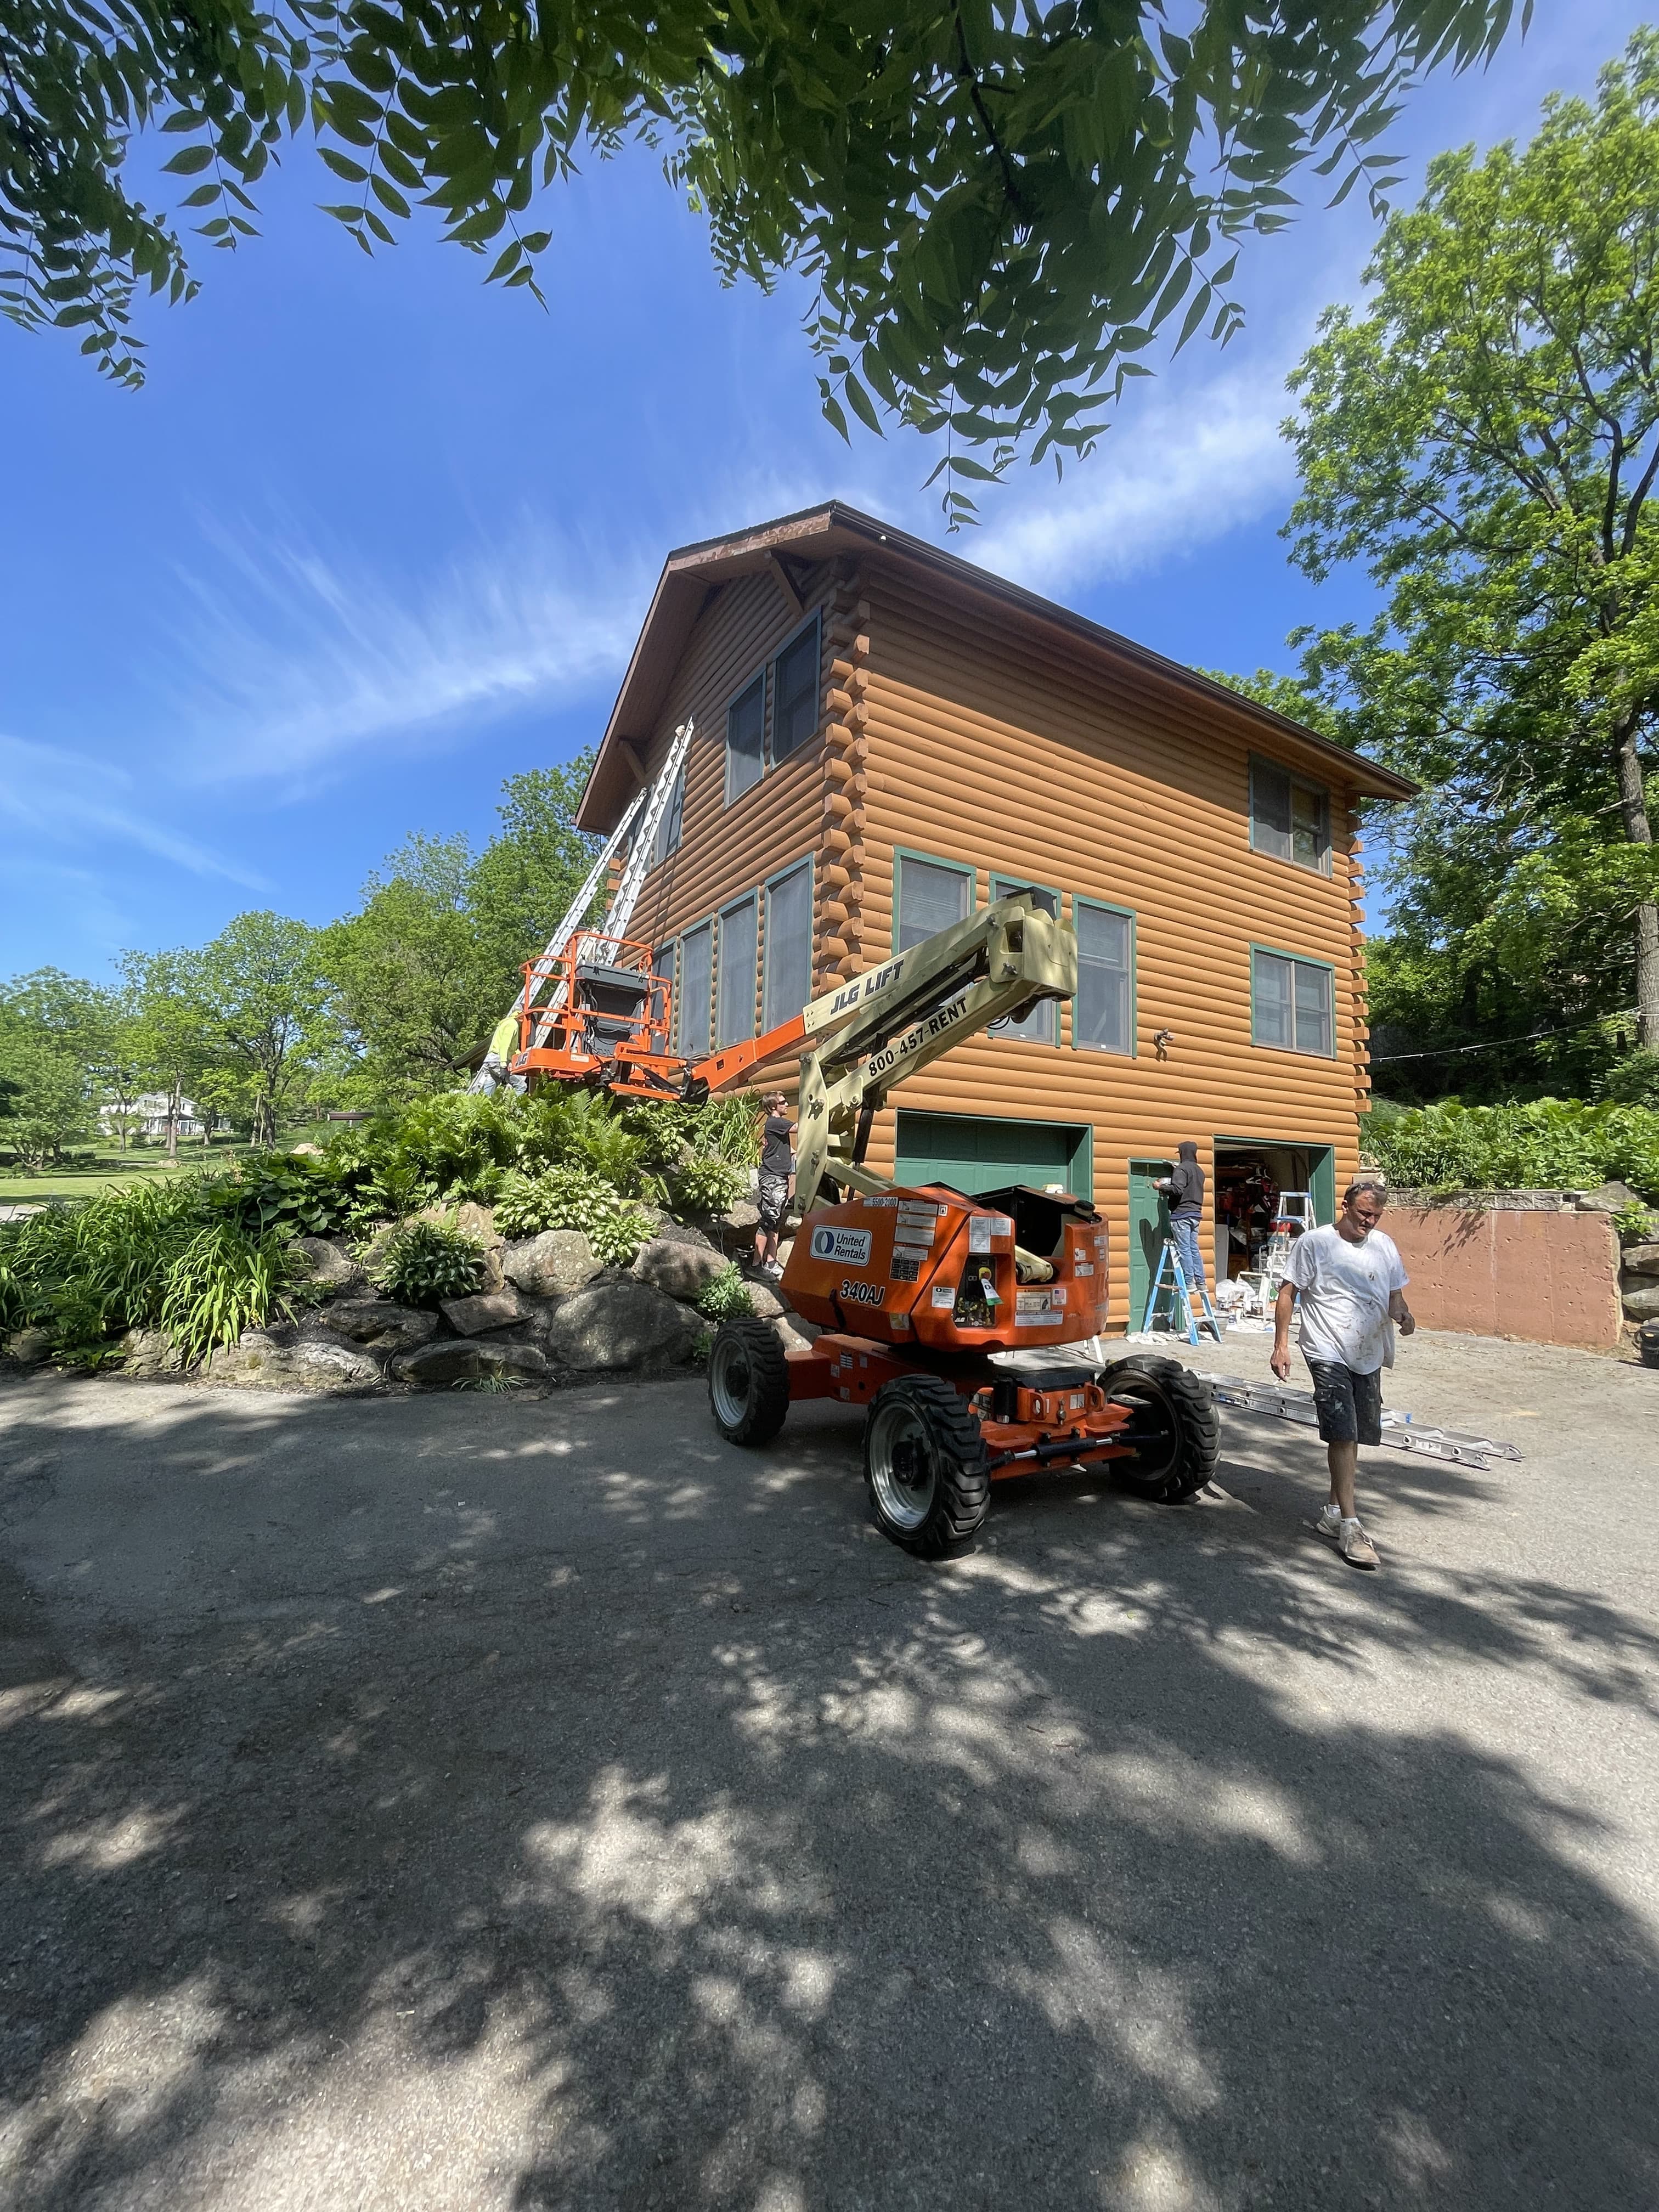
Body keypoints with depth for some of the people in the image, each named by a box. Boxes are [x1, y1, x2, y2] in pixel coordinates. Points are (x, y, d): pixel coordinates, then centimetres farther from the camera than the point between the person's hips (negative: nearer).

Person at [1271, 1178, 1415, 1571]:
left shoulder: (1384, 1245, 10)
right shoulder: (1314, 1242, -6)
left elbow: (1395, 1294, 19)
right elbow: (1288, 1292, -5)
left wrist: (1403, 1314, -5)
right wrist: (1281, 1344, -10)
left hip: (1369, 1356, 6)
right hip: (1328, 1353, -6)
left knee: (1351, 1436, 13)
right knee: (1343, 1434, -12)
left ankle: (1333, 1511, 27)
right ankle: (1349, 1526, -8)